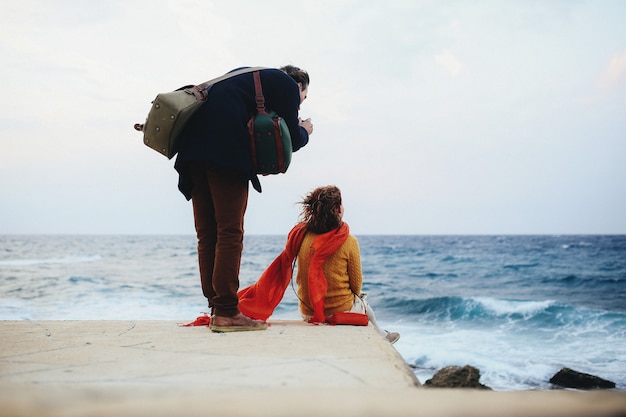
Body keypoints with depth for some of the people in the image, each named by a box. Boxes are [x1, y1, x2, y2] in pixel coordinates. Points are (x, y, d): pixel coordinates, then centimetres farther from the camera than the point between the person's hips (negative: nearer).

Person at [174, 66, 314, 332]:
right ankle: (226, 313, -7)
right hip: (227, 150, -8)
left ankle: (216, 309, 11)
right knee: (230, 233, -6)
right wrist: (304, 132, 27)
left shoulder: (249, 77, 34)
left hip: (195, 146, 8)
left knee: (207, 235, 7)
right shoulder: (287, 85, 11)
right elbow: (289, 140, 7)